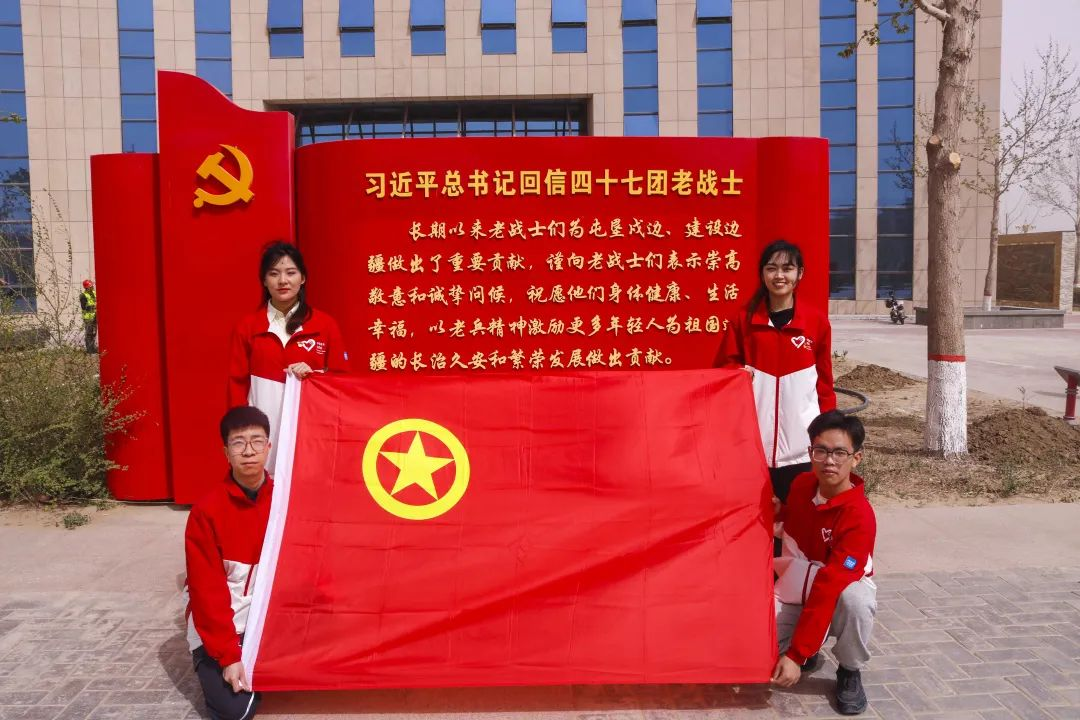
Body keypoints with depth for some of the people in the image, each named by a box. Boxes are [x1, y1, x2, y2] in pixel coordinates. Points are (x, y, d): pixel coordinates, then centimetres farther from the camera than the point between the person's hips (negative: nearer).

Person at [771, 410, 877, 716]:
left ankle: (849, 672, -8)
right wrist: (779, 511, -7)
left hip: (840, 592, -4)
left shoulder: (859, 515, -29)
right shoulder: (801, 484, -10)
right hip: (794, 590, 4)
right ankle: (810, 654, 14)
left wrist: (795, 654, -35)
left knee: (856, 600, -40)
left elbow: (830, 588, -33)